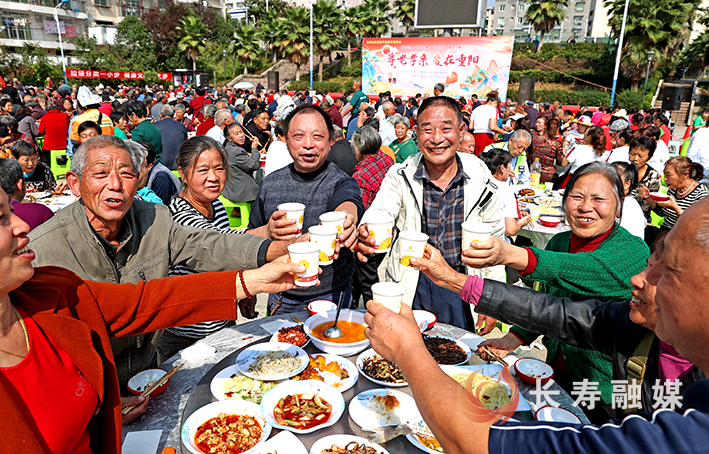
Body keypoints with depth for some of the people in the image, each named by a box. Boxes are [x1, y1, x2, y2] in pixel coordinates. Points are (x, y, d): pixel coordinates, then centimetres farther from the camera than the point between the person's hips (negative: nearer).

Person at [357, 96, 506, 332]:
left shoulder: (481, 179, -6)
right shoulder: (400, 175, -8)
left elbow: (494, 241, 2)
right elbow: (379, 211, -24)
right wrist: (366, 233, -48)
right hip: (410, 284, 0)